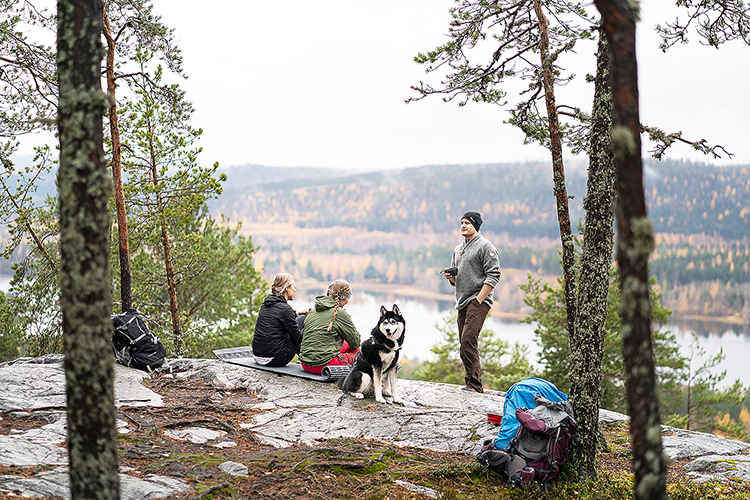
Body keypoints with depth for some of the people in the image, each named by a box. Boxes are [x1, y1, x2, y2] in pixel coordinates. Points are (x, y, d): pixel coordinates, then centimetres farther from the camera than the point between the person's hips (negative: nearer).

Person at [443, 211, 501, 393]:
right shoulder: (458, 249, 20)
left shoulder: (485, 246, -5)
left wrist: (478, 299, -17)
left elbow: (493, 276, -12)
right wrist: (451, 277, 3)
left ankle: (475, 384, -17)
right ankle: (473, 383, 13)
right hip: (463, 303, 8)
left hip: (479, 301, -8)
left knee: (468, 340, -18)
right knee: (465, 343, 7)